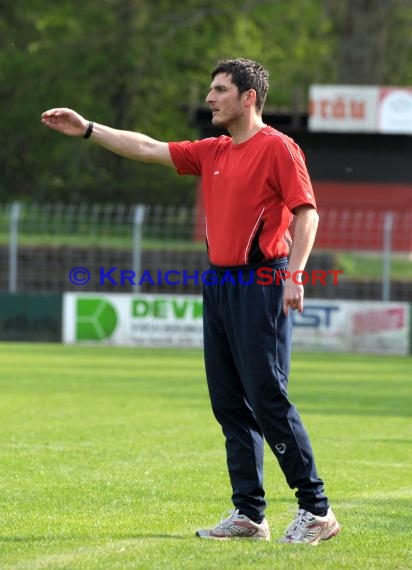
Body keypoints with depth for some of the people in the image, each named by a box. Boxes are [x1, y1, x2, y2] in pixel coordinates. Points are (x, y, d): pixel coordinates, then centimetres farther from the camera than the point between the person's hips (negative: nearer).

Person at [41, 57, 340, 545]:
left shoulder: (277, 148, -6)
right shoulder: (212, 153, 17)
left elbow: (306, 212, -12)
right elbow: (147, 148, 21)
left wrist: (294, 274, -21)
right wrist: (88, 130, 17)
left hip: (261, 285, -8)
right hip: (219, 284, 8)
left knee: (267, 399, -11)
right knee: (229, 403, 7)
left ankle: (316, 510, -5)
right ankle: (249, 514, 11)